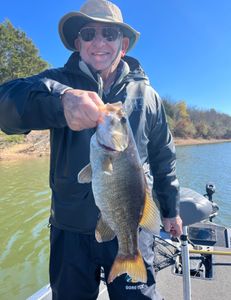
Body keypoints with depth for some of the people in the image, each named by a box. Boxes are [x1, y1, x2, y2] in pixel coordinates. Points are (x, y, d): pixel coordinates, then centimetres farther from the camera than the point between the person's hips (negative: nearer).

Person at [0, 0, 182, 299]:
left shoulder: (146, 94, 4)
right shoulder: (58, 81, -1)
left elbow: (163, 157, 10)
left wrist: (171, 209, 15)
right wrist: (60, 98, -41)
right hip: (71, 227, 1)